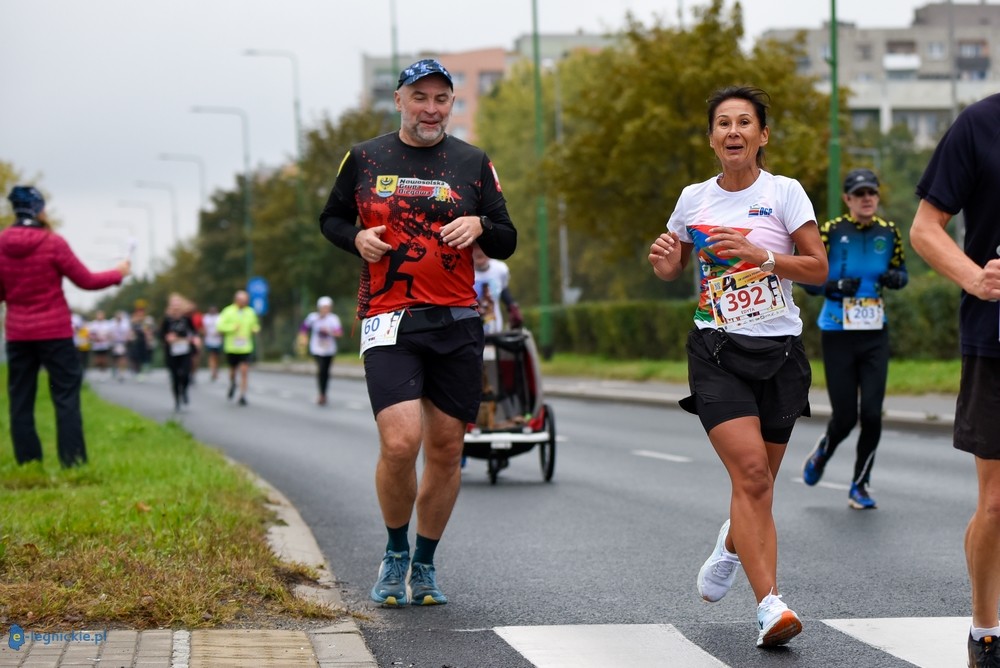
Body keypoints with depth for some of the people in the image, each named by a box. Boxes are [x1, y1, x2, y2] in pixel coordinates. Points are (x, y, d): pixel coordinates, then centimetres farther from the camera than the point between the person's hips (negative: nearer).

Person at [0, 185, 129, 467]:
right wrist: (119, 273, 10)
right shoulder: (52, 243, -11)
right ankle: (72, 460, -3)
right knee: (66, 395, 1)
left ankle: (26, 462, 6)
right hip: (54, 332, -3)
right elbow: (86, 280, -4)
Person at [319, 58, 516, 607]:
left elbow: (507, 243, 11)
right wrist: (357, 238, -3)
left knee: (446, 449, 4)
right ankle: (395, 553, 8)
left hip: (457, 322, 2)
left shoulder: (473, 163, 9)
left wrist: (480, 225, -11)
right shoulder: (365, 159, 8)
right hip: (389, 322, -2)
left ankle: (424, 564, 22)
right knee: (400, 442, -17)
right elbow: (331, 218, 19)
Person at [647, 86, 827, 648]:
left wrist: (762, 256, -19)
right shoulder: (694, 199, 7)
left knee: (758, 484, 5)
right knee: (751, 474, -17)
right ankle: (770, 605, -20)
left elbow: (819, 268, -5)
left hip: (779, 351, 0)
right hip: (717, 352, 0)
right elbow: (674, 270, 20)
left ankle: (732, 547, 39)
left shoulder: (784, 192, -1)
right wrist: (665, 261, -3)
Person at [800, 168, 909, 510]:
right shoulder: (830, 232, -7)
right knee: (844, 416, -2)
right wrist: (837, 285, -21)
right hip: (838, 334, -3)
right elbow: (808, 279, -3)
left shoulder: (889, 232, 3)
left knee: (872, 414, -7)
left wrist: (894, 278, -8)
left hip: (875, 334, 3)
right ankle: (820, 455, 33)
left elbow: (901, 272, 15)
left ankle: (860, 487, 10)